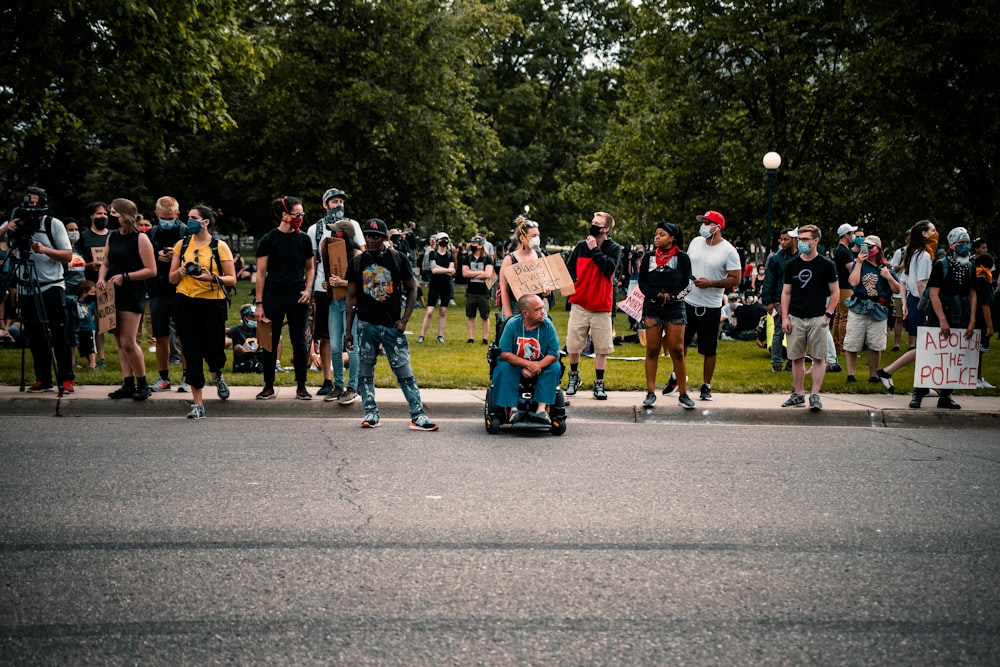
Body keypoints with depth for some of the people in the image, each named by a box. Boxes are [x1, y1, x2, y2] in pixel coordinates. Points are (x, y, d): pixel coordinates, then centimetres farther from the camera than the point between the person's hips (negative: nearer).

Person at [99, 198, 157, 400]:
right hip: (112, 294, 7)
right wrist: (101, 278, 0)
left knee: (128, 342, -10)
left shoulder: (140, 239, -9)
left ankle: (142, 385, 1)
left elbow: (151, 270, -11)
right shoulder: (112, 237, 12)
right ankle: (128, 384, 12)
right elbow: (106, 263, 21)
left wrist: (125, 277, -17)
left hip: (132, 295, -7)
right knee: (120, 342, 7)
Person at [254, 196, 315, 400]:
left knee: (299, 342, 4)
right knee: (270, 342, 4)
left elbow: (310, 267, 15)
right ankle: (268, 387, 14)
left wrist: (308, 289, -1)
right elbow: (261, 272, -2)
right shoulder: (268, 240, -3)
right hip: (273, 297, -2)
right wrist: (258, 303, -5)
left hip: (297, 298, 2)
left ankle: (301, 387, 12)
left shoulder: (303, 239, 4)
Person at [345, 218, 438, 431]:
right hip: (366, 325, 2)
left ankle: (418, 415, -2)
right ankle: (371, 414, 12)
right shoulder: (357, 263, 6)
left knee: (405, 372, -3)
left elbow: (412, 289, 6)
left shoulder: (398, 260, 1)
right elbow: (351, 297, 11)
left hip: (392, 325, -2)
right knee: (365, 372, 3)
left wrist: (404, 320, -3)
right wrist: (348, 330, 7)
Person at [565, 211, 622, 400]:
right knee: (573, 345, 4)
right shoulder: (581, 246, 5)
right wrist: (573, 284, -1)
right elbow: (569, 267, 14)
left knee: (602, 347, 1)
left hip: (602, 307, -2)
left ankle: (599, 384, 11)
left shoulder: (614, 249, -2)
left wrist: (594, 250, -13)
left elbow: (609, 268, -18)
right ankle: (574, 376, 26)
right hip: (579, 304, 2)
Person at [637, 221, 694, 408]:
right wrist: (658, 295, -13)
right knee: (652, 351, 2)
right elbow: (642, 283, 3)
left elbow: (688, 284, 0)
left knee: (677, 351, -1)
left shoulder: (682, 258, 0)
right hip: (652, 308, 2)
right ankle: (651, 392, 6)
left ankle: (683, 394, 5)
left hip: (675, 308, -2)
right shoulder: (649, 257, 5)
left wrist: (672, 296, -13)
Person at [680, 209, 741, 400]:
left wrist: (710, 283, -20)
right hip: (688, 302, 5)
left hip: (710, 307, -5)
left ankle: (706, 386, 15)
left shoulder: (728, 251, -10)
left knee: (709, 349, 3)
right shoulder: (695, 242, 6)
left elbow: (735, 279, -12)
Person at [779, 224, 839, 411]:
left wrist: (828, 315, -7)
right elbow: (786, 293, 10)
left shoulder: (826, 265, -1)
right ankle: (798, 395, 14)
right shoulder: (792, 265, 7)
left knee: (819, 358, -3)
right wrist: (784, 317, 1)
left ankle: (815, 395, -1)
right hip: (795, 318, 3)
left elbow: (835, 292, 3)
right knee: (797, 358, 6)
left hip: (817, 318, -3)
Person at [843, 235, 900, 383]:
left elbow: (897, 290, 8)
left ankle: (873, 375, 15)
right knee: (851, 344, -2)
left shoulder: (886, 267, 9)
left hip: (878, 311, 1)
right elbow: (853, 282, -13)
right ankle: (850, 374, 7)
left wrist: (889, 277, -8)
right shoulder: (858, 264, 6)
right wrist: (859, 263, -10)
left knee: (875, 346, 4)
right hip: (858, 309, -1)